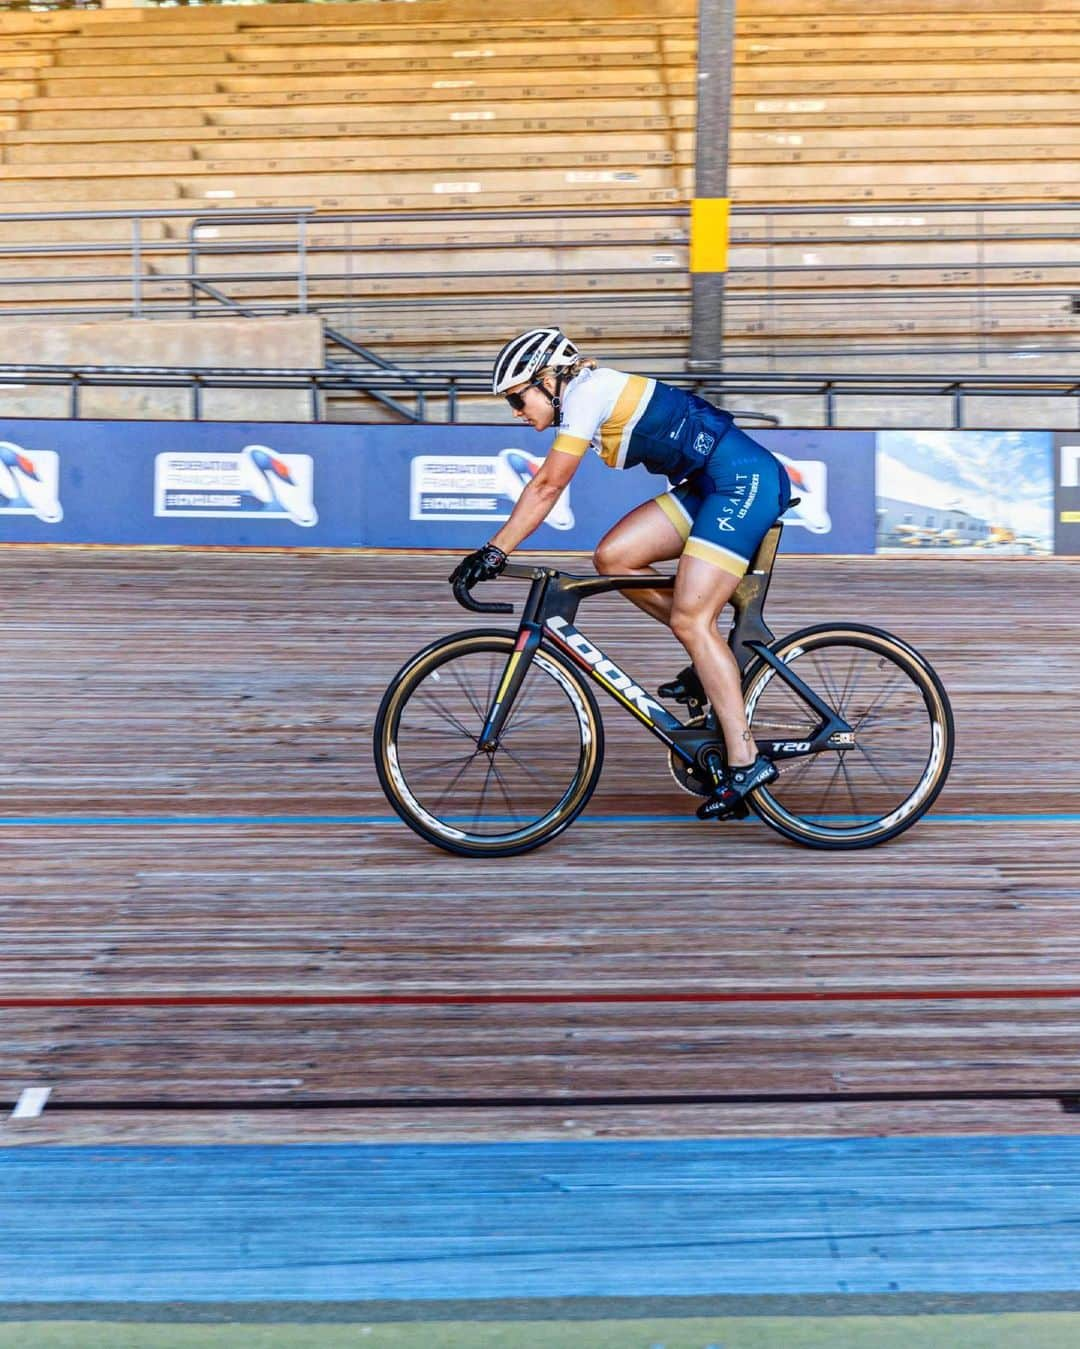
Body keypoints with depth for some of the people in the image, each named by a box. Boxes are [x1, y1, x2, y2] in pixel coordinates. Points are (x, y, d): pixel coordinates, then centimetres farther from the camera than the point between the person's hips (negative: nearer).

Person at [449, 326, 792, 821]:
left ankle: (745, 761, -11)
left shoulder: (586, 392, -13)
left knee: (689, 619, -14)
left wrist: (493, 551, -16)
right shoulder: (592, 395, 16)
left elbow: (546, 487, -17)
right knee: (613, 556, -1)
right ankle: (711, 655, 9)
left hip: (744, 481, -9)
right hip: (708, 485, 9)